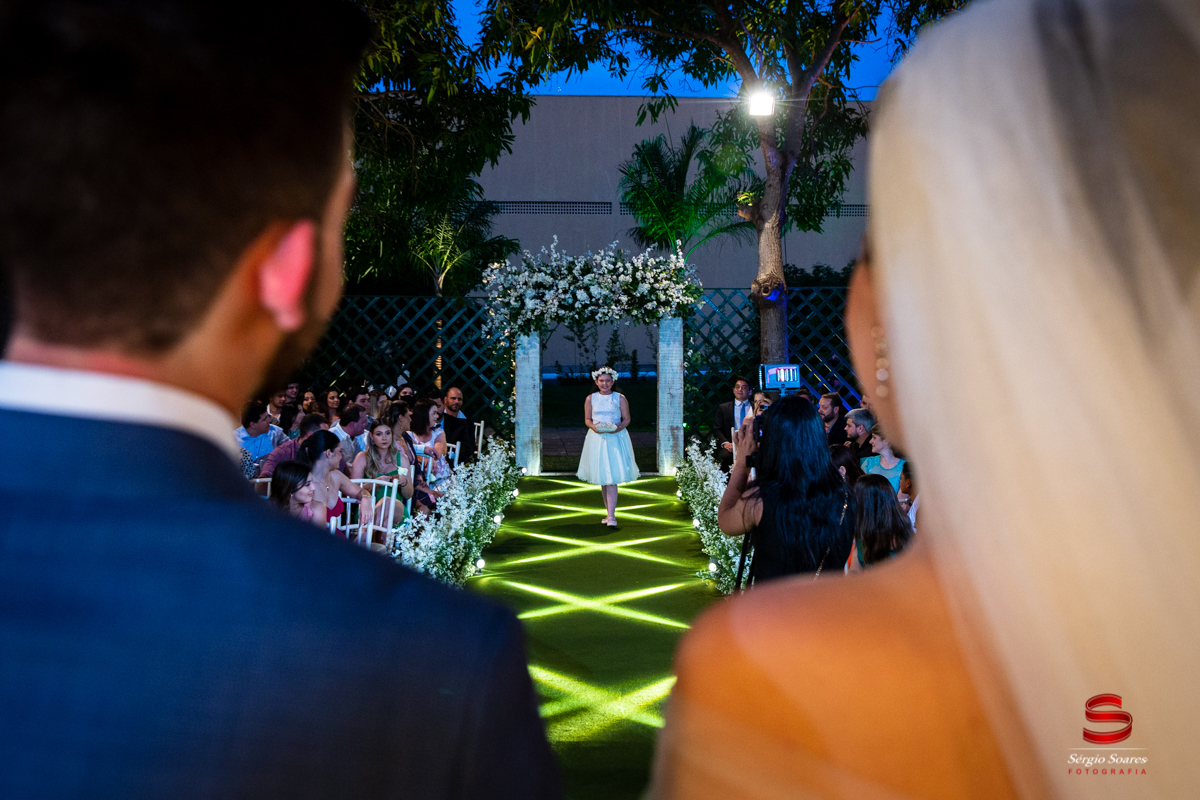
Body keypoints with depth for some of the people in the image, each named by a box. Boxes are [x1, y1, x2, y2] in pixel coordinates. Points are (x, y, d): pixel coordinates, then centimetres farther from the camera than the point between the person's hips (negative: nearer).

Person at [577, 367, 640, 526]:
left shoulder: (620, 398, 1)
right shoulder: (590, 399, 6)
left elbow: (627, 419, 3)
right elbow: (587, 419, 9)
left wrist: (618, 428, -16)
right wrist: (594, 427, -12)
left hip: (616, 438, -3)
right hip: (597, 439, 3)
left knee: (612, 478, -11)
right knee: (602, 479, 8)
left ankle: (611, 516, -12)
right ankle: (609, 512, 20)